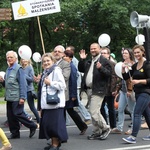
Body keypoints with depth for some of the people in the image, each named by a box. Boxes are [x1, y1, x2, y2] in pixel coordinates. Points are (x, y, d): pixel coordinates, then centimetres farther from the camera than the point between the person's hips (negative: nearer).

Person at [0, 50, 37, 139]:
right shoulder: (8, 69, 13)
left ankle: (32, 126, 9)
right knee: (10, 116, 8)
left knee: (18, 114, -7)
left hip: (17, 97, -8)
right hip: (9, 97, 8)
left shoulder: (18, 69, -11)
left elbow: (23, 84, -15)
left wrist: (22, 97, -20)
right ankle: (15, 133, 18)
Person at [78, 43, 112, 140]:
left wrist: (101, 68, -29)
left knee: (94, 112, -13)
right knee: (95, 112, 14)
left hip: (98, 91, -8)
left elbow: (109, 73, -14)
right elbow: (81, 69, 18)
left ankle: (105, 128, 3)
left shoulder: (104, 61, -6)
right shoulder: (89, 61, 18)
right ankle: (97, 132, 22)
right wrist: (82, 60, 6)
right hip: (89, 90, 8)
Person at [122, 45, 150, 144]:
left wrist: (139, 81, -24)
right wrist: (123, 69, -4)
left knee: (136, 113, -15)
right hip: (138, 93, 8)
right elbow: (126, 77, 13)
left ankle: (133, 137, -17)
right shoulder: (135, 66, 12)